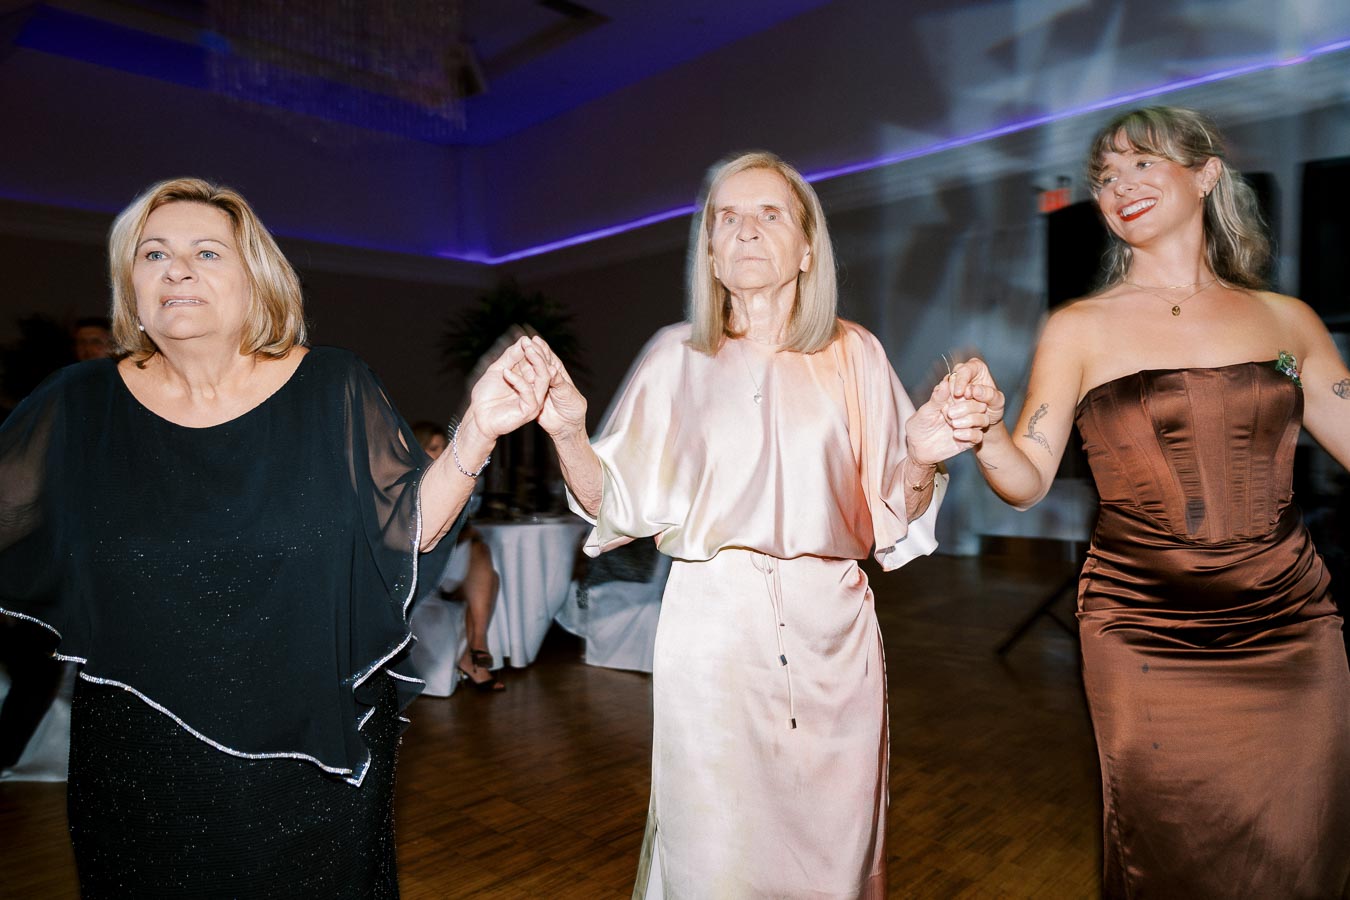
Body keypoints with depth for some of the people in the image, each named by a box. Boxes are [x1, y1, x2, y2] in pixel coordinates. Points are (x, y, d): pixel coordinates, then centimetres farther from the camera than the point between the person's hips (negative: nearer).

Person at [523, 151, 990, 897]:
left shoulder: (853, 354, 5)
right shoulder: (675, 357, 4)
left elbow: (893, 523, 5)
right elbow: (617, 505, 0)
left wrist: (920, 459, -14)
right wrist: (568, 432, -16)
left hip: (832, 630, 2)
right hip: (711, 628, -1)